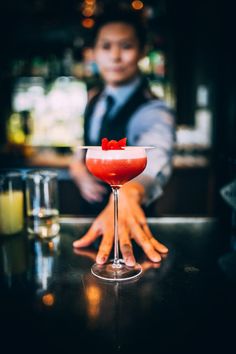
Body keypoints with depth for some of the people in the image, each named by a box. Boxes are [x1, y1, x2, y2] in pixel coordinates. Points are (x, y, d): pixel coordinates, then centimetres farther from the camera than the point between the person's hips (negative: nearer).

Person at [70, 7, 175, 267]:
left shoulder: (153, 111, -24)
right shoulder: (95, 99, -2)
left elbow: (154, 157, -46)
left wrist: (127, 194, -67)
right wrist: (79, 171, -11)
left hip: (129, 221, -7)